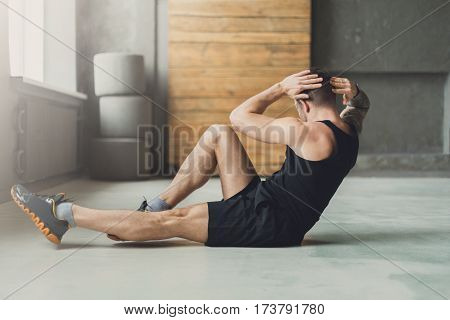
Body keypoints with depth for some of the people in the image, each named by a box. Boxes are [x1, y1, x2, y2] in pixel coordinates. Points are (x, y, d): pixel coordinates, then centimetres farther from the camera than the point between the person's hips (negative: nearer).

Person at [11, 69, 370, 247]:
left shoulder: (313, 135, -21)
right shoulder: (349, 131, 5)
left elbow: (240, 116, -14)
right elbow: (361, 105, 30)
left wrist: (280, 88, -7)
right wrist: (352, 89, 7)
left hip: (268, 223, -9)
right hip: (263, 203, 9)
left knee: (172, 221, -13)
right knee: (217, 135, 4)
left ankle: (61, 213, -6)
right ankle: (156, 206, 8)